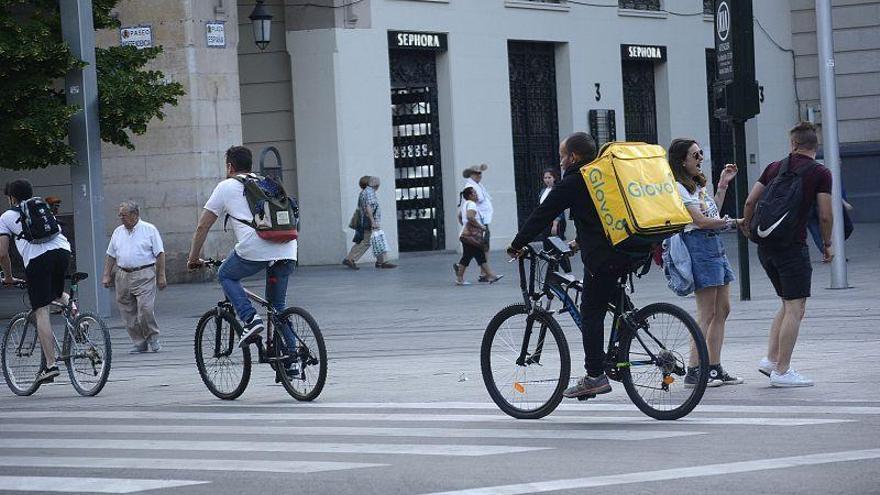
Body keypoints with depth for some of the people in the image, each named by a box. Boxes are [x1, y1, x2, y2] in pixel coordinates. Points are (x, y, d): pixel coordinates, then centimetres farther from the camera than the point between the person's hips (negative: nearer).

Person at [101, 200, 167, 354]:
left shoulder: (149, 230, 1)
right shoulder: (118, 232, 14)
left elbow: (160, 254, 0)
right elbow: (110, 255, 17)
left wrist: (161, 276, -5)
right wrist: (106, 276, 9)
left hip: (144, 276, -5)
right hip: (123, 276, 5)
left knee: (145, 309, -14)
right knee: (128, 312, 2)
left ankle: (153, 338, 6)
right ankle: (138, 343, 9)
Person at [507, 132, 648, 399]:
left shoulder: (573, 182, -3)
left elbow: (542, 215, -1)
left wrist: (517, 244, 7)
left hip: (602, 257, -8)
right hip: (631, 252, 8)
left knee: (591, 313, -2)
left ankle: (595, 376, -4)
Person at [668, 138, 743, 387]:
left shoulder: (696, 184, 19)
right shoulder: (678, 188, -10)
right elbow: (700, 220, -16)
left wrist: (722, 185, 21)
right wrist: (733, 222, -14)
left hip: (715, 245, 10)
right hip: (698, 245, -10)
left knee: (722, 310, 8)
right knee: (707, 315, -10)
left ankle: (715, 368, 12)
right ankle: (693, 372, -8)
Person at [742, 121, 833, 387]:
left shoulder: (775, 167, 11)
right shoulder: (821, 173, -3)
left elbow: (751, 201, 9)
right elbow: (825, 216, -6)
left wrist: (746, 224, 28)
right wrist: (827, 244, 10)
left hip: (765, 244, 6)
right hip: (792, 244, -6)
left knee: (787, 304, 19)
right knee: (795, 308, -1)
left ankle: (771, 359, 12)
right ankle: (782, 371, -4)